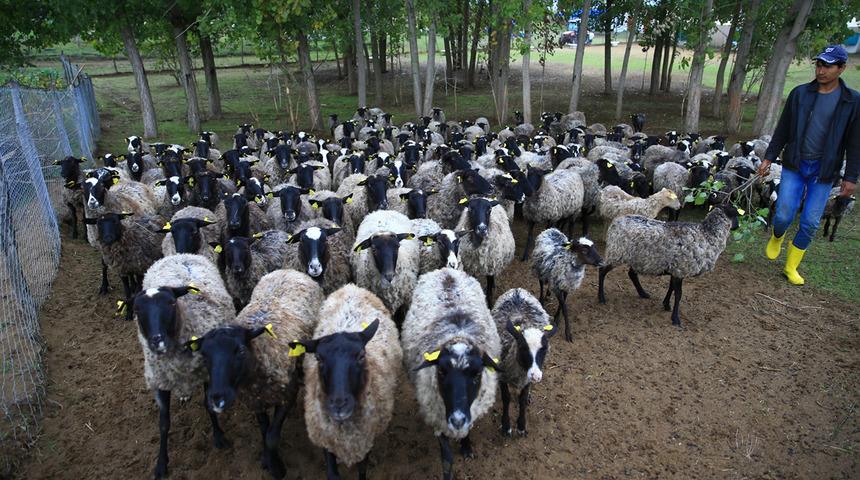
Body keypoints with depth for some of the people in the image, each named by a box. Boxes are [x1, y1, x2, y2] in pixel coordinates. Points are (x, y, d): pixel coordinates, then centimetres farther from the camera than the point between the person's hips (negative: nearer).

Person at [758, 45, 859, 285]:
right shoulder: (800, 93, 0)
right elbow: (782, 129, 7)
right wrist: (769, 158, 4)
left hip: (823, 171, 0)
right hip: (795, 166, 0)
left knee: (810, 223, 2)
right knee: (783, 216, -5)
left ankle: (791, 267, 19)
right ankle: (776, 238, 31)